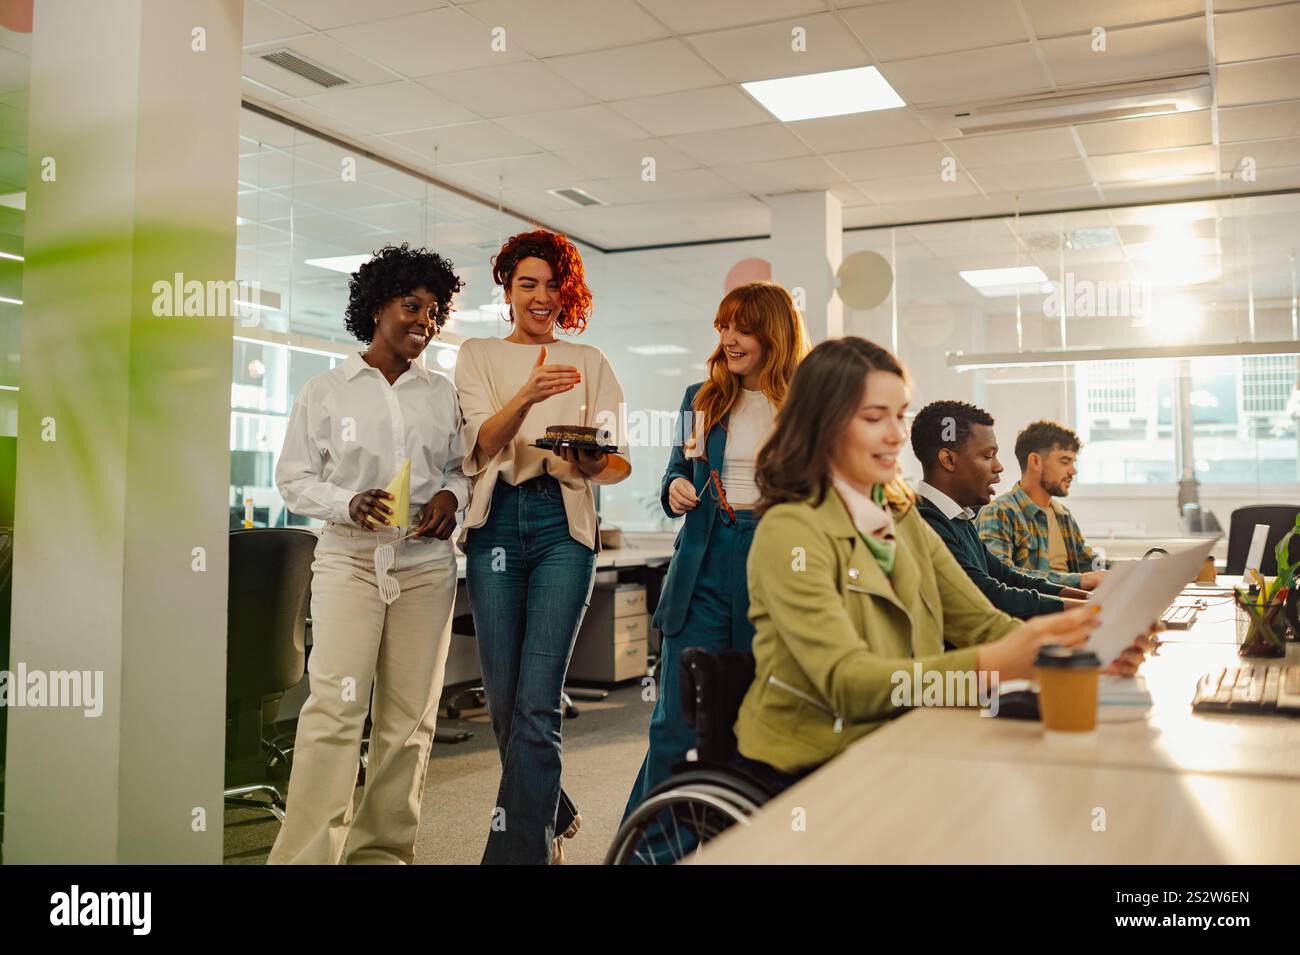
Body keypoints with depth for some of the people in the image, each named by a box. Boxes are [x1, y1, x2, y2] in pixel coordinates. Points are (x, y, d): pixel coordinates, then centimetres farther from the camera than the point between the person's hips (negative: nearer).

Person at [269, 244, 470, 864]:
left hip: (427, 564, 3)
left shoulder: (442, 395, 13)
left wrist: (452, 496, -4)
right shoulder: (325, 392, 5)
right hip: (349, 561, -3)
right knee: (336, 705, -13)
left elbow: (461, 466, 18)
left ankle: (383, 848, 13)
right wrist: (348, 503, -14)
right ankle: (304, 852, -7)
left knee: (409, 715, 3)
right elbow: (292, 477, 4)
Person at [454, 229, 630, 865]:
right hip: (497, 521, 1)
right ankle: (552, 816, 29)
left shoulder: (589, 362, 14)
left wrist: (588, 455, -14)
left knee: (537, 705, -10)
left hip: (564, 524, -1)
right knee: (504, 700, 4)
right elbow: (481, 445, -3)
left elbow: (610, 465, 10)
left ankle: (518, 849, -4)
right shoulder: (478, 355, 13)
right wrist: (528, 395, -22)